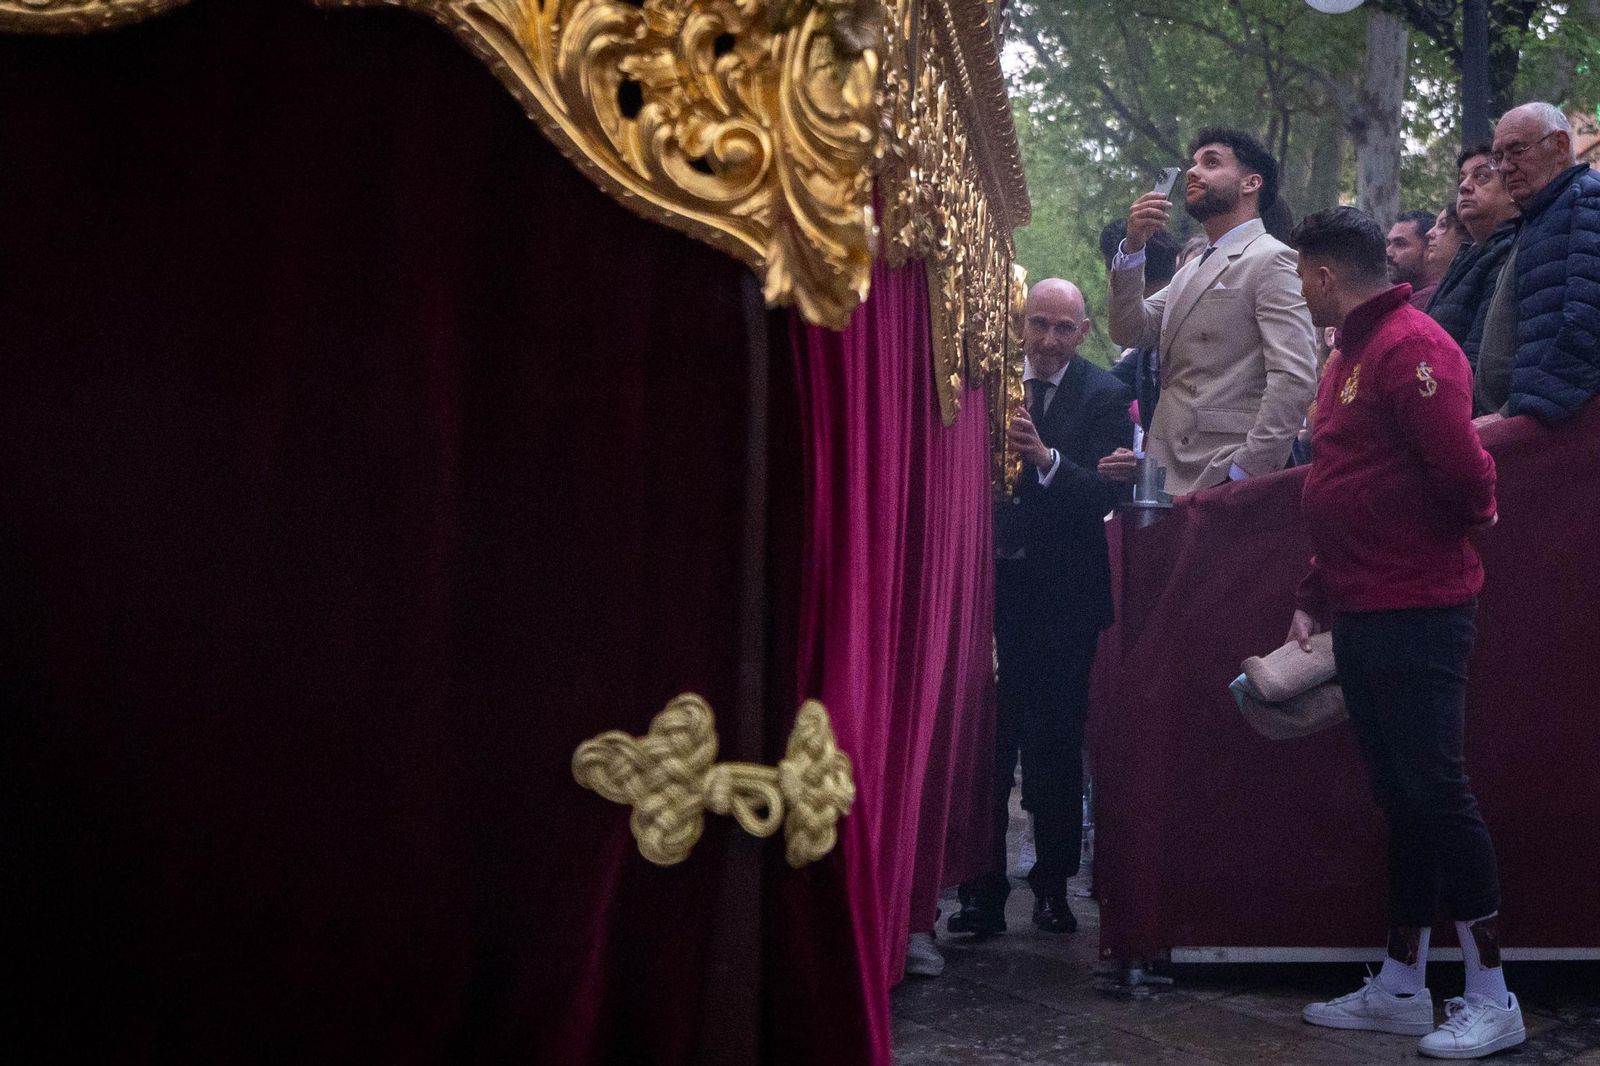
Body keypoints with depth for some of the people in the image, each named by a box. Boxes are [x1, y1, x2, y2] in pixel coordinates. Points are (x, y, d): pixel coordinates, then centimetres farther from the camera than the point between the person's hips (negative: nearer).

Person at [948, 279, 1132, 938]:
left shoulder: (1105, 396, -2)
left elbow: (1109, 493, -13)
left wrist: (1046, 458, -27)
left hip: (1062, 594, -2)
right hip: (991, 586, 2)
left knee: (1055, 744, 7)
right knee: (985, 742, 2)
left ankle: (1052, 887, 19)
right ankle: (983, 890, 9)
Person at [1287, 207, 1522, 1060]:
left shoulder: (1410, 346, -14)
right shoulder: (1351, 356, 17)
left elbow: (1462, 472, -23)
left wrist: (1443, 542, -4)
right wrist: (1314, 597, 17)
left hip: (1417, 611, -9)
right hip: (1362, 611, 9)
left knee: (1433, 790, -5)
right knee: (1399, 795, 12)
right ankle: (1400, 987, 20)